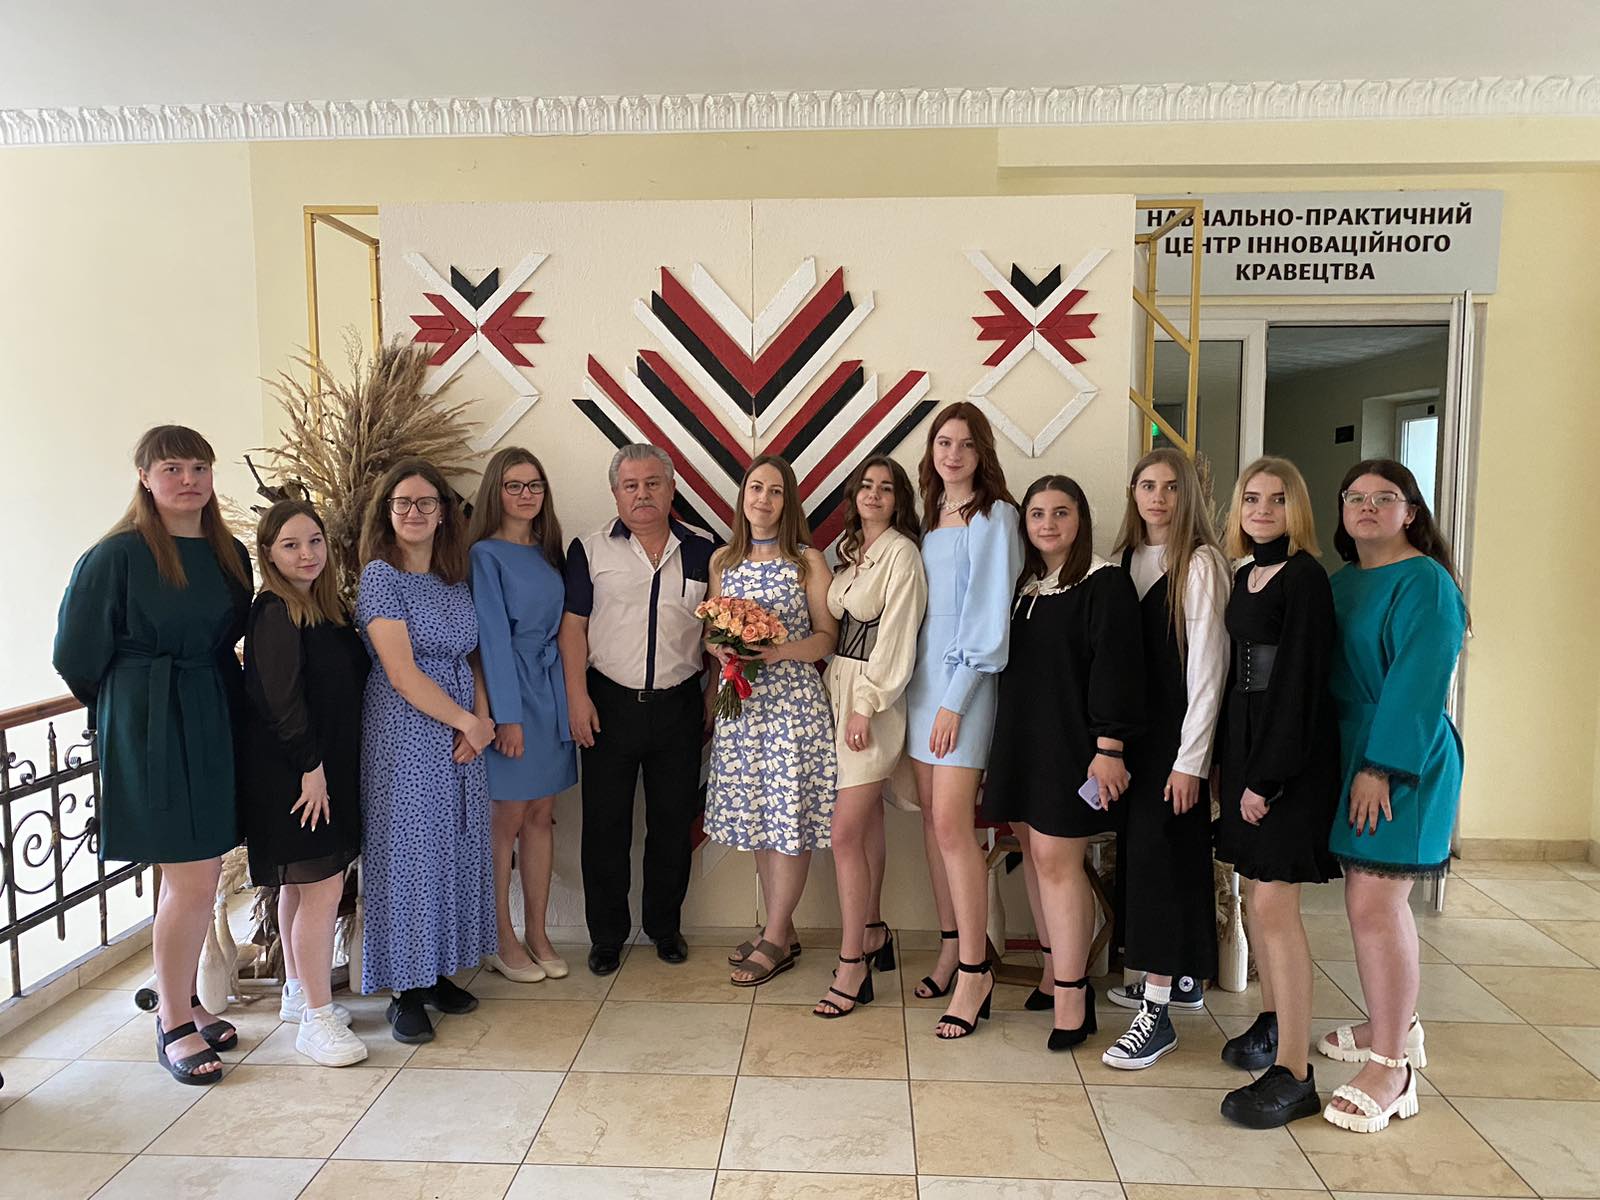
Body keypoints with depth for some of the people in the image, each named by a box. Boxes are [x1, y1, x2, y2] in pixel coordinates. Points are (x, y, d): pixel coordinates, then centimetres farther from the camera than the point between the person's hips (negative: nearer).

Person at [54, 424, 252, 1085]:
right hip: (150, 732, -6)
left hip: (214, 725, 6)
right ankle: (173, 1026, 14)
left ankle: (181, 1000, 31)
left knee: (198, 876, 14)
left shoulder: (231, 555, 8)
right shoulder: (117, 555, -10)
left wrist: (201, 697, 13)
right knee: (192, 880, -3)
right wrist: (132, 703, 8)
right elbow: (77, 655, -4)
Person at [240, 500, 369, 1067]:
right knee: (323, 889, -6)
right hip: (291, 771, -9)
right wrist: (311, 766, -18)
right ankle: (317, 1019, 4)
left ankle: (298, 993, 31)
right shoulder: (273, 614, -15)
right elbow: (281, 700, -20)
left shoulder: (327, 607, 10)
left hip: (326, 765, 9)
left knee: (300, 886, 18)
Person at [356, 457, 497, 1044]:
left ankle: (439, 972, 25)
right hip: (405, 732, -6)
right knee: (406, 851, 0)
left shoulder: (455, 580, 11)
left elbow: (469, 661, 11)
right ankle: (406, 990, 14)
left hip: (461, 732, 6)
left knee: (457, 848, 11)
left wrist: (480, 721, -5)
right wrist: (467, 721, -10)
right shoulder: (380, 576, -8)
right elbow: (402, 673, -14)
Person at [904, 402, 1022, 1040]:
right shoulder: (930, 517, 16)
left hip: (965, 679, -7)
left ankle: (975, 970, 0)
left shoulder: (994, 516, -7)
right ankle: (951, 947, 22)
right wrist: (921, 689, 9)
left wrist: (955, 699, -16)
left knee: (951, 823, -10)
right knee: (932, 819, 10)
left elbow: (990, 612, -13)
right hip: (921, 675, 7)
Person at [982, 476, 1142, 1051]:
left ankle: (1071, 997, 3)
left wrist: (1109, 748, -18)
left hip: (1071, 741, -7)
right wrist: (1006, 742, 15)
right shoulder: (1023, 587, 13)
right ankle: (1059, 974, 24)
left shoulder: (1104, 583, -8)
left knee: (1056, 858, -7)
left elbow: (1117, 668, -13)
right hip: (1022, 739, 7)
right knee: (1033, 852, 10)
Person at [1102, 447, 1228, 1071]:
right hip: (1133, 728, 6)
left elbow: (1207, 666, -13)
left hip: (1176, 732, -6)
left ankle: (1157, 1014, 1)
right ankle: (1180, 977, 31)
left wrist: (1191, 759, -15)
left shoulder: (1200, 564, -9)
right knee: (1139, 848, 12)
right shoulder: (1127, 559, 9)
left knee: (1159, 851, -7)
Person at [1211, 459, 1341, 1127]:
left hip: (1291, 754, -8)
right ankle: (1273, 1022, 32)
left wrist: (1267, 774, -18)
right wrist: (1227, 757, 10)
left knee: (1274, 904, -7)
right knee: (1255, 895, 15)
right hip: (1243, 743, 8)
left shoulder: (1304, 577, -11)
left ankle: (1293, 1074, 1)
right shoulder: (1244, 576, 13)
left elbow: (1301, 681, -16)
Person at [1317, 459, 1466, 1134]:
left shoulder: (1426, 583, -11)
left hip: (1403, 762, -8)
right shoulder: (1343, 584, 13)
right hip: (1350, 752, 8)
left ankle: (1391, 1069, 3)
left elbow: (1419, 683, -18)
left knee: (1373, 903, -9)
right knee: (1375, 899, 16)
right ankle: (1396, 1024, 33)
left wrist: (1381, 768, -22)